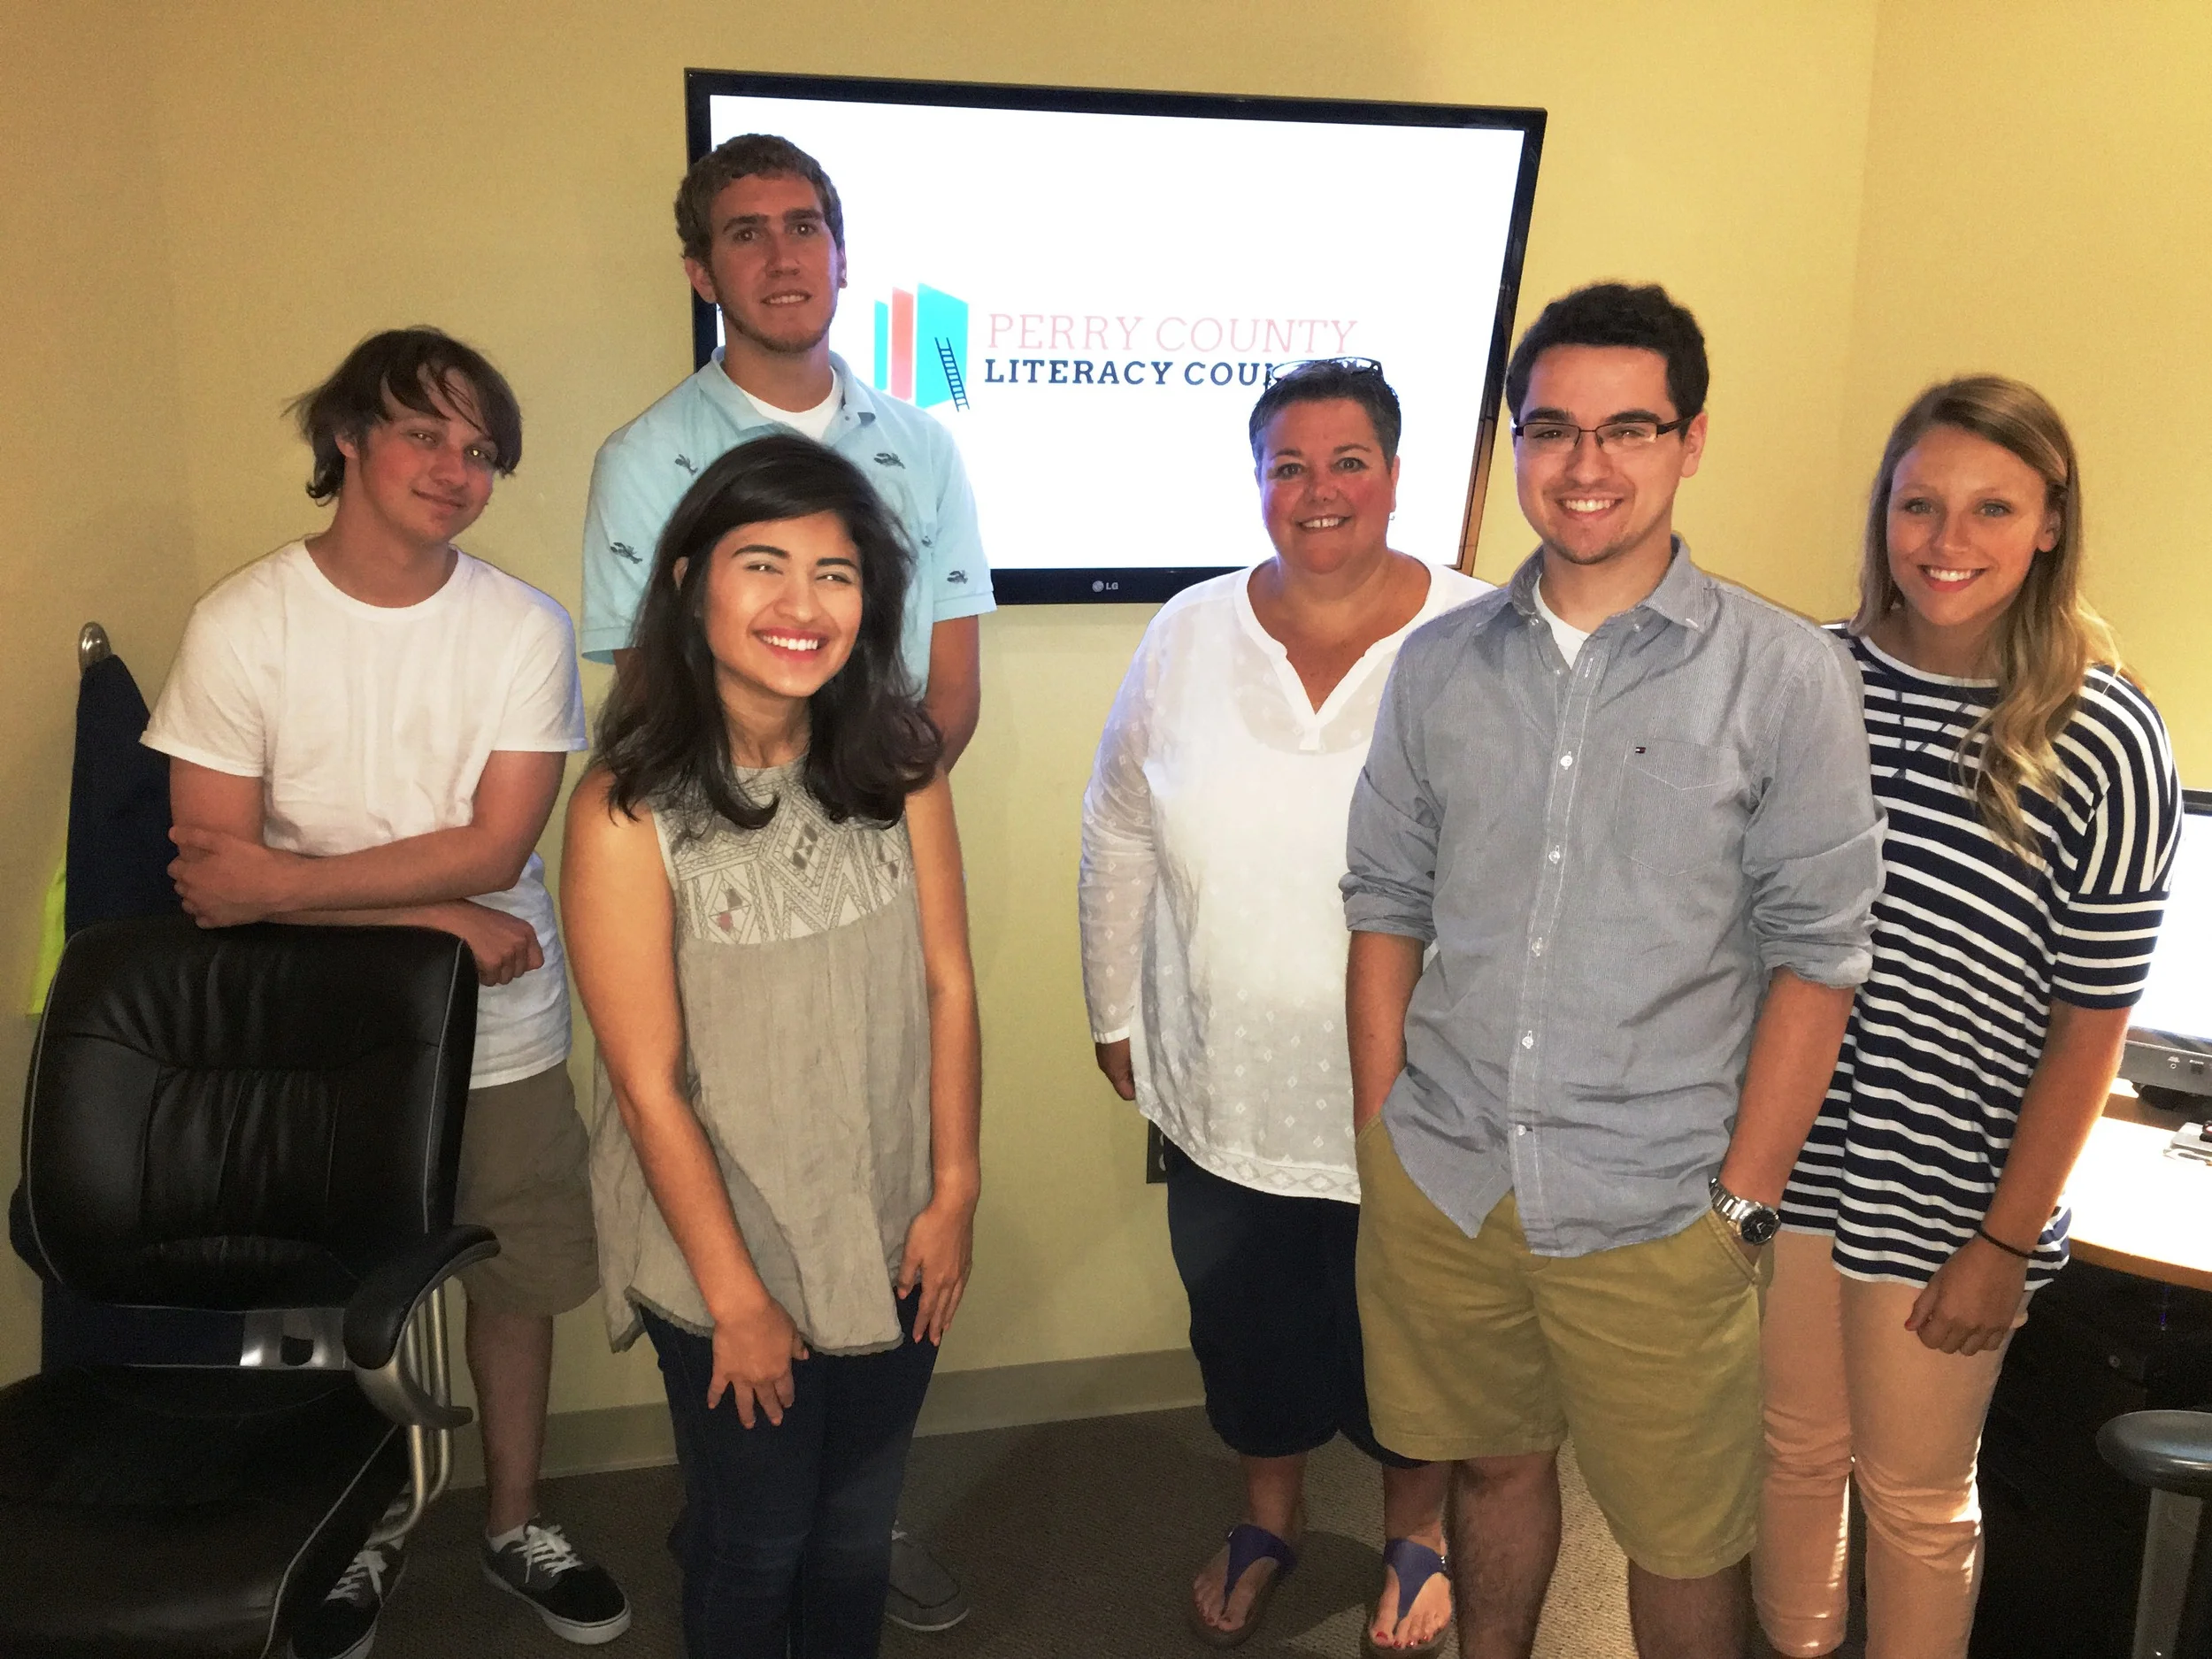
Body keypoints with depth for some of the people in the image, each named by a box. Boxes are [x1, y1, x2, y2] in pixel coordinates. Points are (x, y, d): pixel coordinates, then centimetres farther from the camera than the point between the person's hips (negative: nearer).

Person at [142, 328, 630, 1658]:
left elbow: (495, 850, -14)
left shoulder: (525, 629, -9)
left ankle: (517, 1523, 38)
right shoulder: (242, 624, -10)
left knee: (515, 1285, 14)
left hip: (502, 1037, 1)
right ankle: (361, 1537, 42)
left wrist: (284, 880, -18)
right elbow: (213, 863, -13)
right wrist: (435, 917, -17)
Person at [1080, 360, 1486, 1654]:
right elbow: (1119, 836, 5)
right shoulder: (1189, 637, -4)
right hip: (1224, 1095, 3)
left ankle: (1417, 1530, 50)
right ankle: (1271, 1512, 52)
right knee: (1248, 1329, 23)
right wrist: (1116, 1011, 9)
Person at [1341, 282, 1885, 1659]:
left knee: (1683, 1540, 12)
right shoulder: (1440, 663, 4)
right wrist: (1381, 1140, 3)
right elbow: (1387, 909, 7)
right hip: (1438, 1180, 3)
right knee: (1496, 1460, 22)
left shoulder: (1786, 675, -6)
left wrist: (1744, 1200, -8)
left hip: (1652, 1212, -3)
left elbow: (1818, 951, -6)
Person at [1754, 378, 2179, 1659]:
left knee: (1916, 1500, 16)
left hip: (1945, 1194, -3)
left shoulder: (2106, 742, -12)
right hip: (1786, 1156, 3)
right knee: (1793, 1451, 21)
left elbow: (2091, 1023, -9)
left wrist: (2009, 1239, -7)